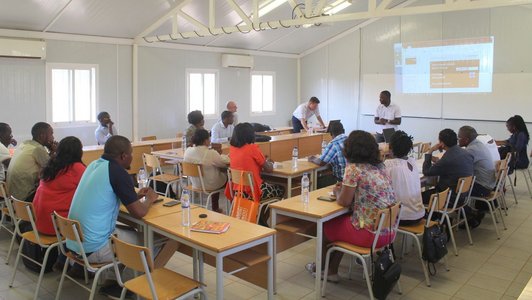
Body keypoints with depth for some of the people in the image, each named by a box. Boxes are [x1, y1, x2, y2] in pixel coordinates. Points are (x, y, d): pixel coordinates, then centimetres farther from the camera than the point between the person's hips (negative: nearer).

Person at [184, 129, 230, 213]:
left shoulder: (188, 151, -10)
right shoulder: (211, 153, -27)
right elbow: (225, 163, -12)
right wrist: (223, 156, 10)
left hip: (195, 184, 6)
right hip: (210, 185, -6)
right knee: (226, 173, 20)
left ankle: (215, 208, 35)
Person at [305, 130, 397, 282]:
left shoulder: (353, 169, -16)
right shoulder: (380, 166, 7)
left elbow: (344, 202, -10)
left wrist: (337, 192, 10)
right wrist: (344, 188, 15)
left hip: (370, 233, -7)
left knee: (326, 226, 16)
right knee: (340, 221, 26)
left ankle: (321, 268, 39)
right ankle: (331, 271, 32)